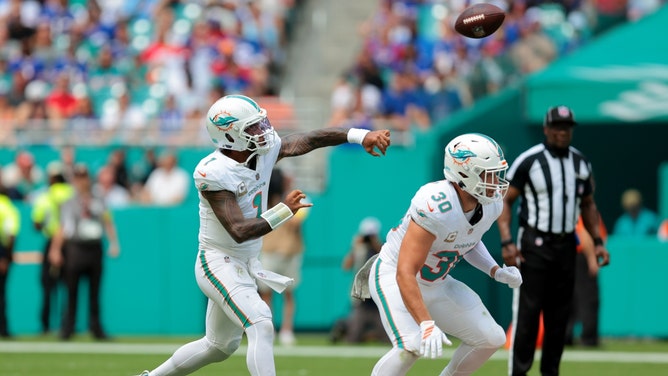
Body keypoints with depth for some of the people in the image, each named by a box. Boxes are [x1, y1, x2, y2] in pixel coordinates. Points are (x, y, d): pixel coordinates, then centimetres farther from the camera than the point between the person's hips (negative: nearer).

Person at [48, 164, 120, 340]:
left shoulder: (99, 201, 13)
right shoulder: (69, 203, 8)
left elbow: (108, 223, 10)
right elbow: (62, 228, 4)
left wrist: (113, 243, -3)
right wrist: (55, 249, -5)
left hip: (95, 248, 2)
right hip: (75, 248, -2)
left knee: (95, 291, 4)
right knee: (72, 291, -2)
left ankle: (96, 327, 8)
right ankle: (67, 328, 2)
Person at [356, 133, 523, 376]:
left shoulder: (491, 204, -9)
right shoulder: (436, 208, -35)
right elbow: (405, 274, -38)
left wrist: (496, 272, -2)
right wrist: (427, 324, -47)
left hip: (436, 282, 8)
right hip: (394, 278, -8)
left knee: (491, 339, 5)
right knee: (412, 347, -31)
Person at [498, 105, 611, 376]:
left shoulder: (581, 163, 9)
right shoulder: (528, 161, -8)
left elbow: (588, 204, 19)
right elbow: (505, 201, -6)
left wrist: (597, 241, 8)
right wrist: (507, 242, -17)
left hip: (566, 246, 5)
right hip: (535, 245, -5)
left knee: (560, 314, 7)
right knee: (527, 313, -9)